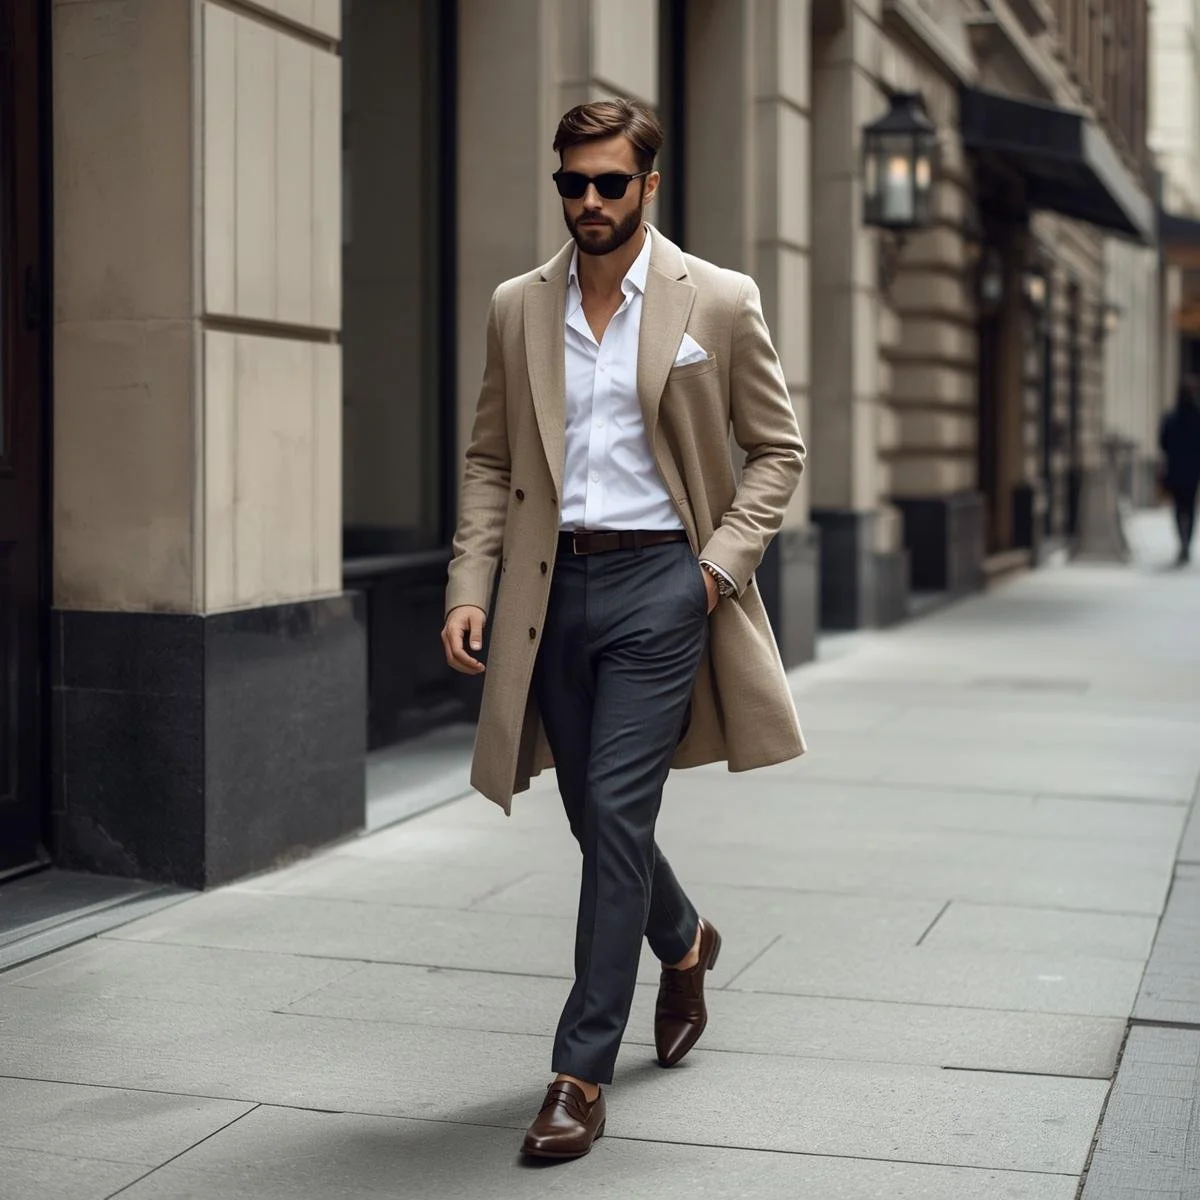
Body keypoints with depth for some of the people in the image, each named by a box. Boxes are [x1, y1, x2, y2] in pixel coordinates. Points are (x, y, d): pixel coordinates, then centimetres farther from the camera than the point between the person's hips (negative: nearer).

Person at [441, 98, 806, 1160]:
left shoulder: (718, 303, -1)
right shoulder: (518, 308, 8)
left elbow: (777, 449, 4)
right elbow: (491, 462, 12)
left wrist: (721, 562, -8)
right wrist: (469, 589, 0)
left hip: (659, 580, -4)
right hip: (553, 585, 4)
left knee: (615, 812, -10)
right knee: (598, 817, 14)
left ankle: (582, 1074, -3)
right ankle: (683, 943, 46)